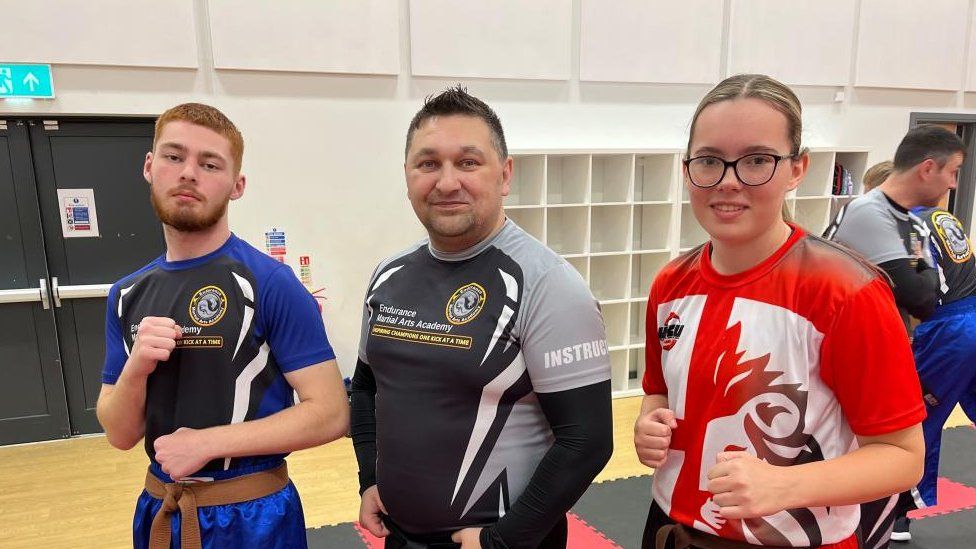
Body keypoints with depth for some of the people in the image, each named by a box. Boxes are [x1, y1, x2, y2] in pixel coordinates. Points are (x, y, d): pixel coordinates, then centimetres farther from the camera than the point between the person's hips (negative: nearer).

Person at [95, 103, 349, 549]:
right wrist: (135, 367, -16)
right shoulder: (127, 294, 1)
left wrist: (207, 442, -19)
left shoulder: (271, 283, -17)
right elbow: (121, 435, 3)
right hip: (158, 511, 6)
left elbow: (329, 414, -19)